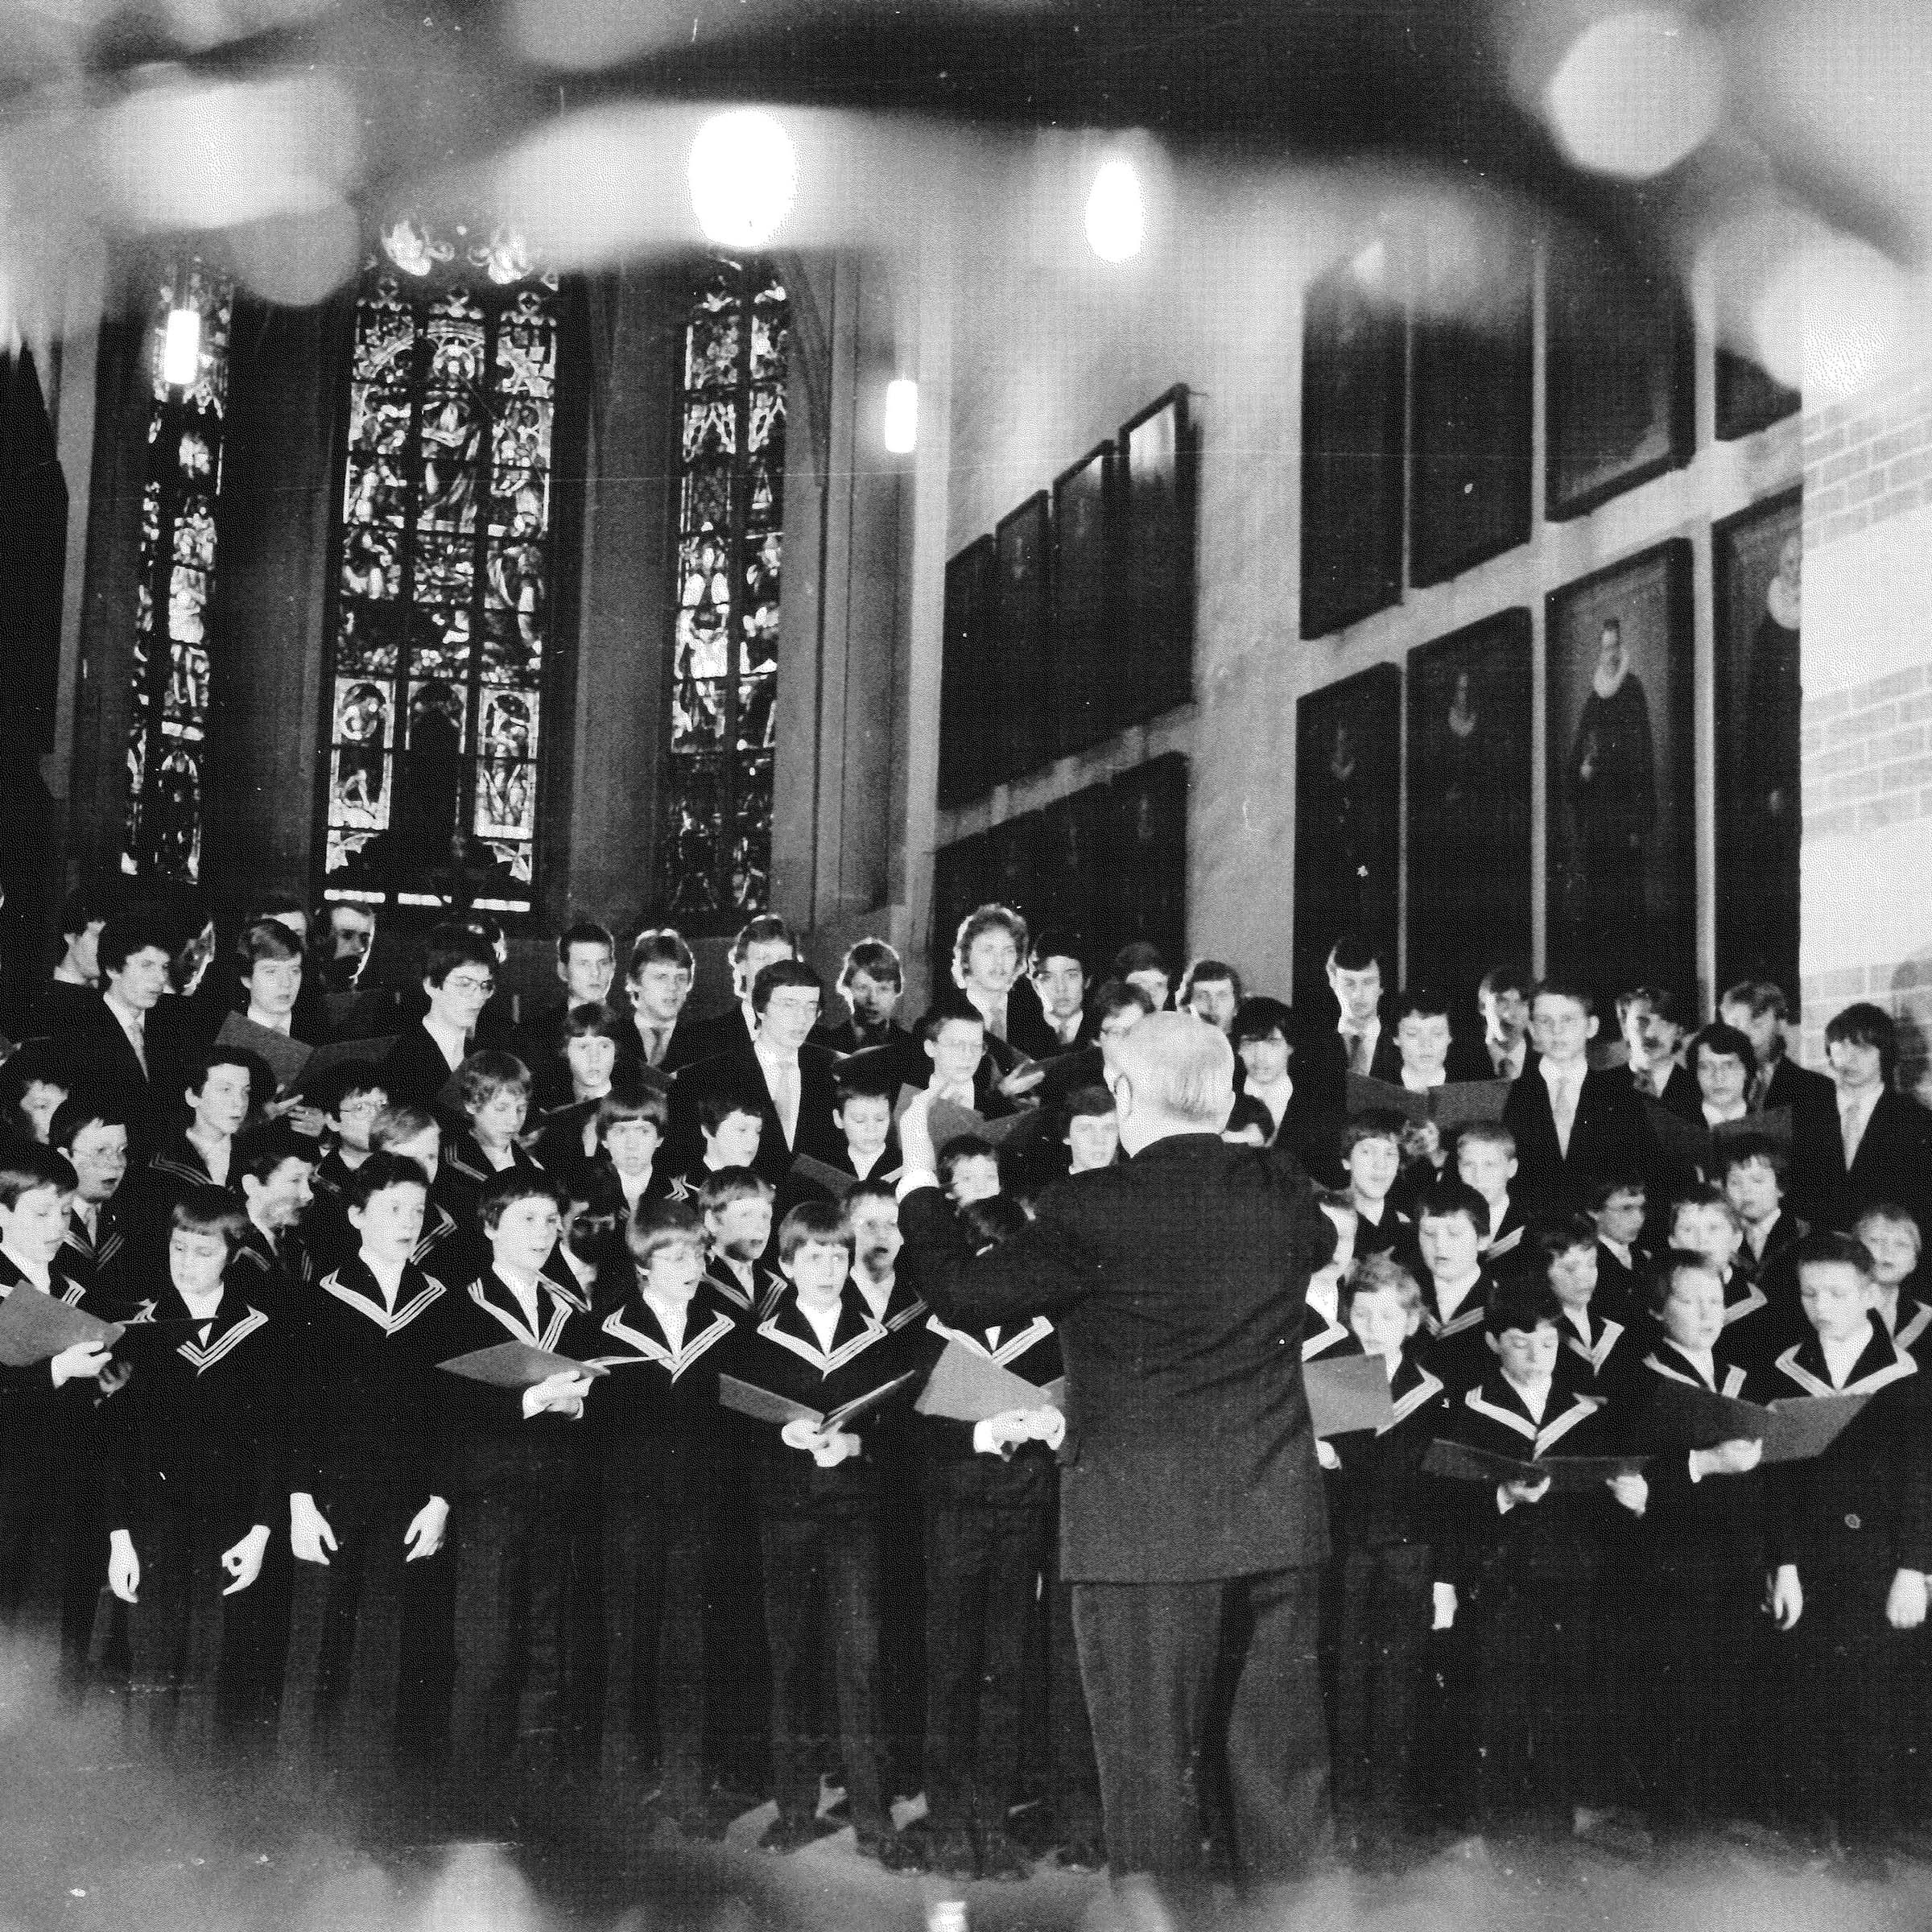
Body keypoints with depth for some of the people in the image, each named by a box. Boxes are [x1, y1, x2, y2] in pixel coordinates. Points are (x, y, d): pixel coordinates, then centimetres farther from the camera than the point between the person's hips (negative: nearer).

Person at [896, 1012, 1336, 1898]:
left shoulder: (1093, 1209, -14)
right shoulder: (1279, 1188, 1)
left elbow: (961, 1293, -7)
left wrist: (918, 1168, 7)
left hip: (1145, 1527, -5)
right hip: (1279, 1521, 5)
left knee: (1151, 1769, 5)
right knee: (1282, 1765, 14)